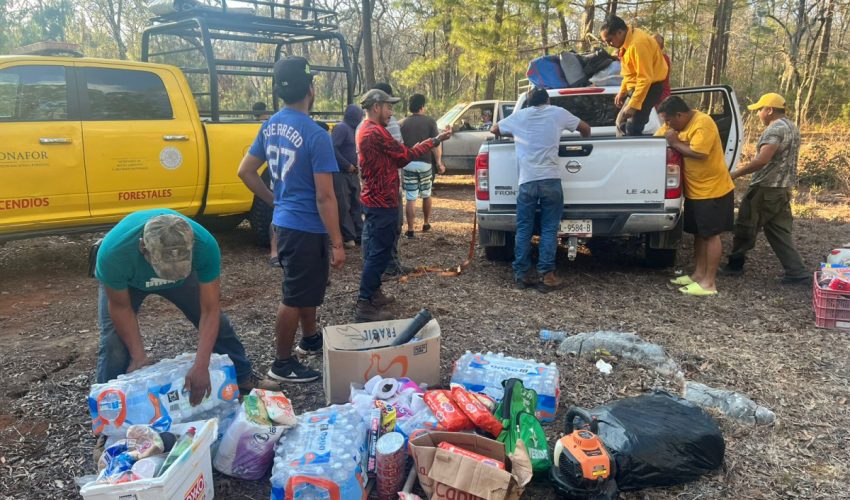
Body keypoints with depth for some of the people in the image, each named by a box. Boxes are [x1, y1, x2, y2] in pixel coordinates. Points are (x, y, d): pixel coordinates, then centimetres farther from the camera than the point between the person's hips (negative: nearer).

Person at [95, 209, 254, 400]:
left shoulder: (205, 244, -42)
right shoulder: (113, 252, -44)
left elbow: (210, 310, -34)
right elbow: (120, 307, -25)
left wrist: (201, 366, -41)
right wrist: (138, 356, -29)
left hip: (184, 272, 1)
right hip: (124, 280, -1)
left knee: (217, 323, 2)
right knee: (114, 342, -17)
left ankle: (244, 378, 27)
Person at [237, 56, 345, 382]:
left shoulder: (270, 126, 4)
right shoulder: (315, 135, -20)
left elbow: (245, 172, 11)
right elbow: (324, 197, -21)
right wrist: (337, 244, -16)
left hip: (285, 221, 8)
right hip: (307, 227, -8)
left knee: (307, 286, 25)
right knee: (295, 296, 4)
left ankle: (310, 339, 43)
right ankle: (282, 364, 17)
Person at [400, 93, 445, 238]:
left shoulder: (402, 123, 4)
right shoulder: (429, 121, 0)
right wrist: (439, 162, -4)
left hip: (408, 164, 0)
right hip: (425, 163, 0)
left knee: (410, 199, 1)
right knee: (426, 195, 19)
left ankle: (410, 230, -1)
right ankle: (426, 224, 30)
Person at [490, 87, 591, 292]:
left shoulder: (518, 116, 13)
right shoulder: (558, 112, 10)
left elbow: (494, 129, 30)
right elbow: (585, 129, 23)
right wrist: (584, 138, 45)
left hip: (526, 181, 1)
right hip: (551, 180, -1)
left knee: (523, 229, 8)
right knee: (549, 229, 3)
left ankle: (521, 275, 9)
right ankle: (546, 275, 1)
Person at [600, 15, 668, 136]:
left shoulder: (637, 43, -26)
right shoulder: (628, 39, 4)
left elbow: (645, 78, -28)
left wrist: (633, 105, -29)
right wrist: (622, 92, 17)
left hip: (649, 87, -10)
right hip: (635, 86, 10)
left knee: (632, 129, -14)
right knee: (621, 122, 17)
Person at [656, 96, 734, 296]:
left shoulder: (703, 123, -21)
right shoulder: (677, 123, 6)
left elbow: (698, 153, -30)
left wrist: (675, 143, -19)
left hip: (713, 189, -9)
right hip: (694, 190, 9)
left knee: (711, 234, -4)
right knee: (699, 233, 15)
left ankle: (709, 283, 1)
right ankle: (698, 274, 25)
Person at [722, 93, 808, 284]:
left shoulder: (775, 128, -16)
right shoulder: (792, 128, 17)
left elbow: (762, 160, -28)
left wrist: (737, 173, -19)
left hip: (766, 188, -10)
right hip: (783, 187, 10)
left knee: (745, 227, 4)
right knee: (779, 231, 11)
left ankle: (735, 264, 16)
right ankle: (797, 271, 7)